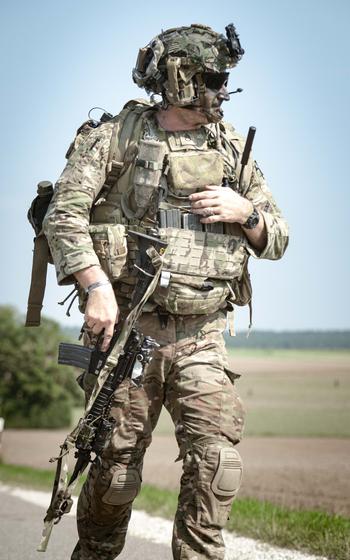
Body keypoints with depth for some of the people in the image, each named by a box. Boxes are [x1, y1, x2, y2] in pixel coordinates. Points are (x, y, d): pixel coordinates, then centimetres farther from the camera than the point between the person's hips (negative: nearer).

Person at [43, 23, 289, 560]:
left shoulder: (232, 148, 11)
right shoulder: (118, 136, 0)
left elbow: (277, 240, 15)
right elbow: (64, 215, -8)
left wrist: (244, 212, -6)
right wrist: (97, 287, -19)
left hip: (200, 338, 3)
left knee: (217, 463, -12)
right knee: (117, 470, 5)